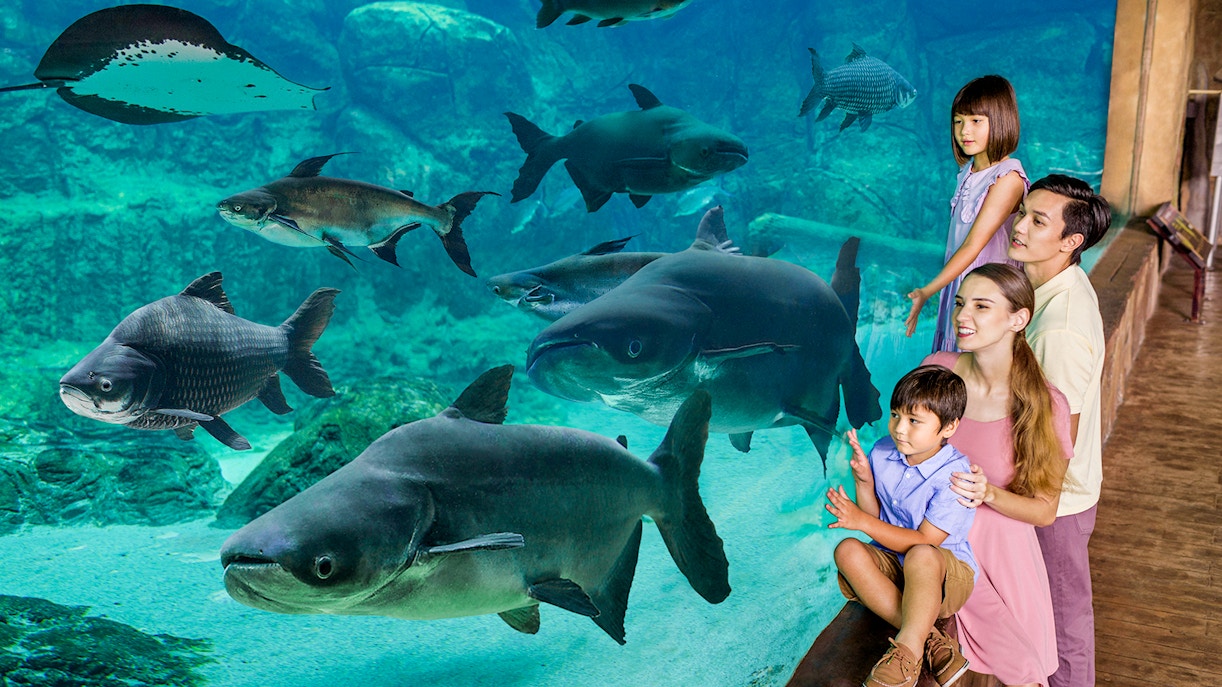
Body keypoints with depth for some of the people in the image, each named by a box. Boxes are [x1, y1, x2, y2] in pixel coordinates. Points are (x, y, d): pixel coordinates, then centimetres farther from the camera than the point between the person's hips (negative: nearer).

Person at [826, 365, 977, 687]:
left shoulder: (955, 476, -20)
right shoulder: (883, 452, -3)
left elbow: (923, 541, -21)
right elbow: (874, 518, 6)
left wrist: (862, 521, -26)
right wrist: (864, 481, -13)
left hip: (947, 575, -6)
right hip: (893, 563, 6)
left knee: (921, 556, -40)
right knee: (848, 551, -25)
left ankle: (908, 650, -29)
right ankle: (930, 640, -28)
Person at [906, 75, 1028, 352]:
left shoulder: (1008, 178, -19)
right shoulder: (968, 170, 5)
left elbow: (973, 246, -23)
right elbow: (959, 241, 7)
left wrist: (926, 292, -27)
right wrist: (940, 290, -2)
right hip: (956, 283, 7)